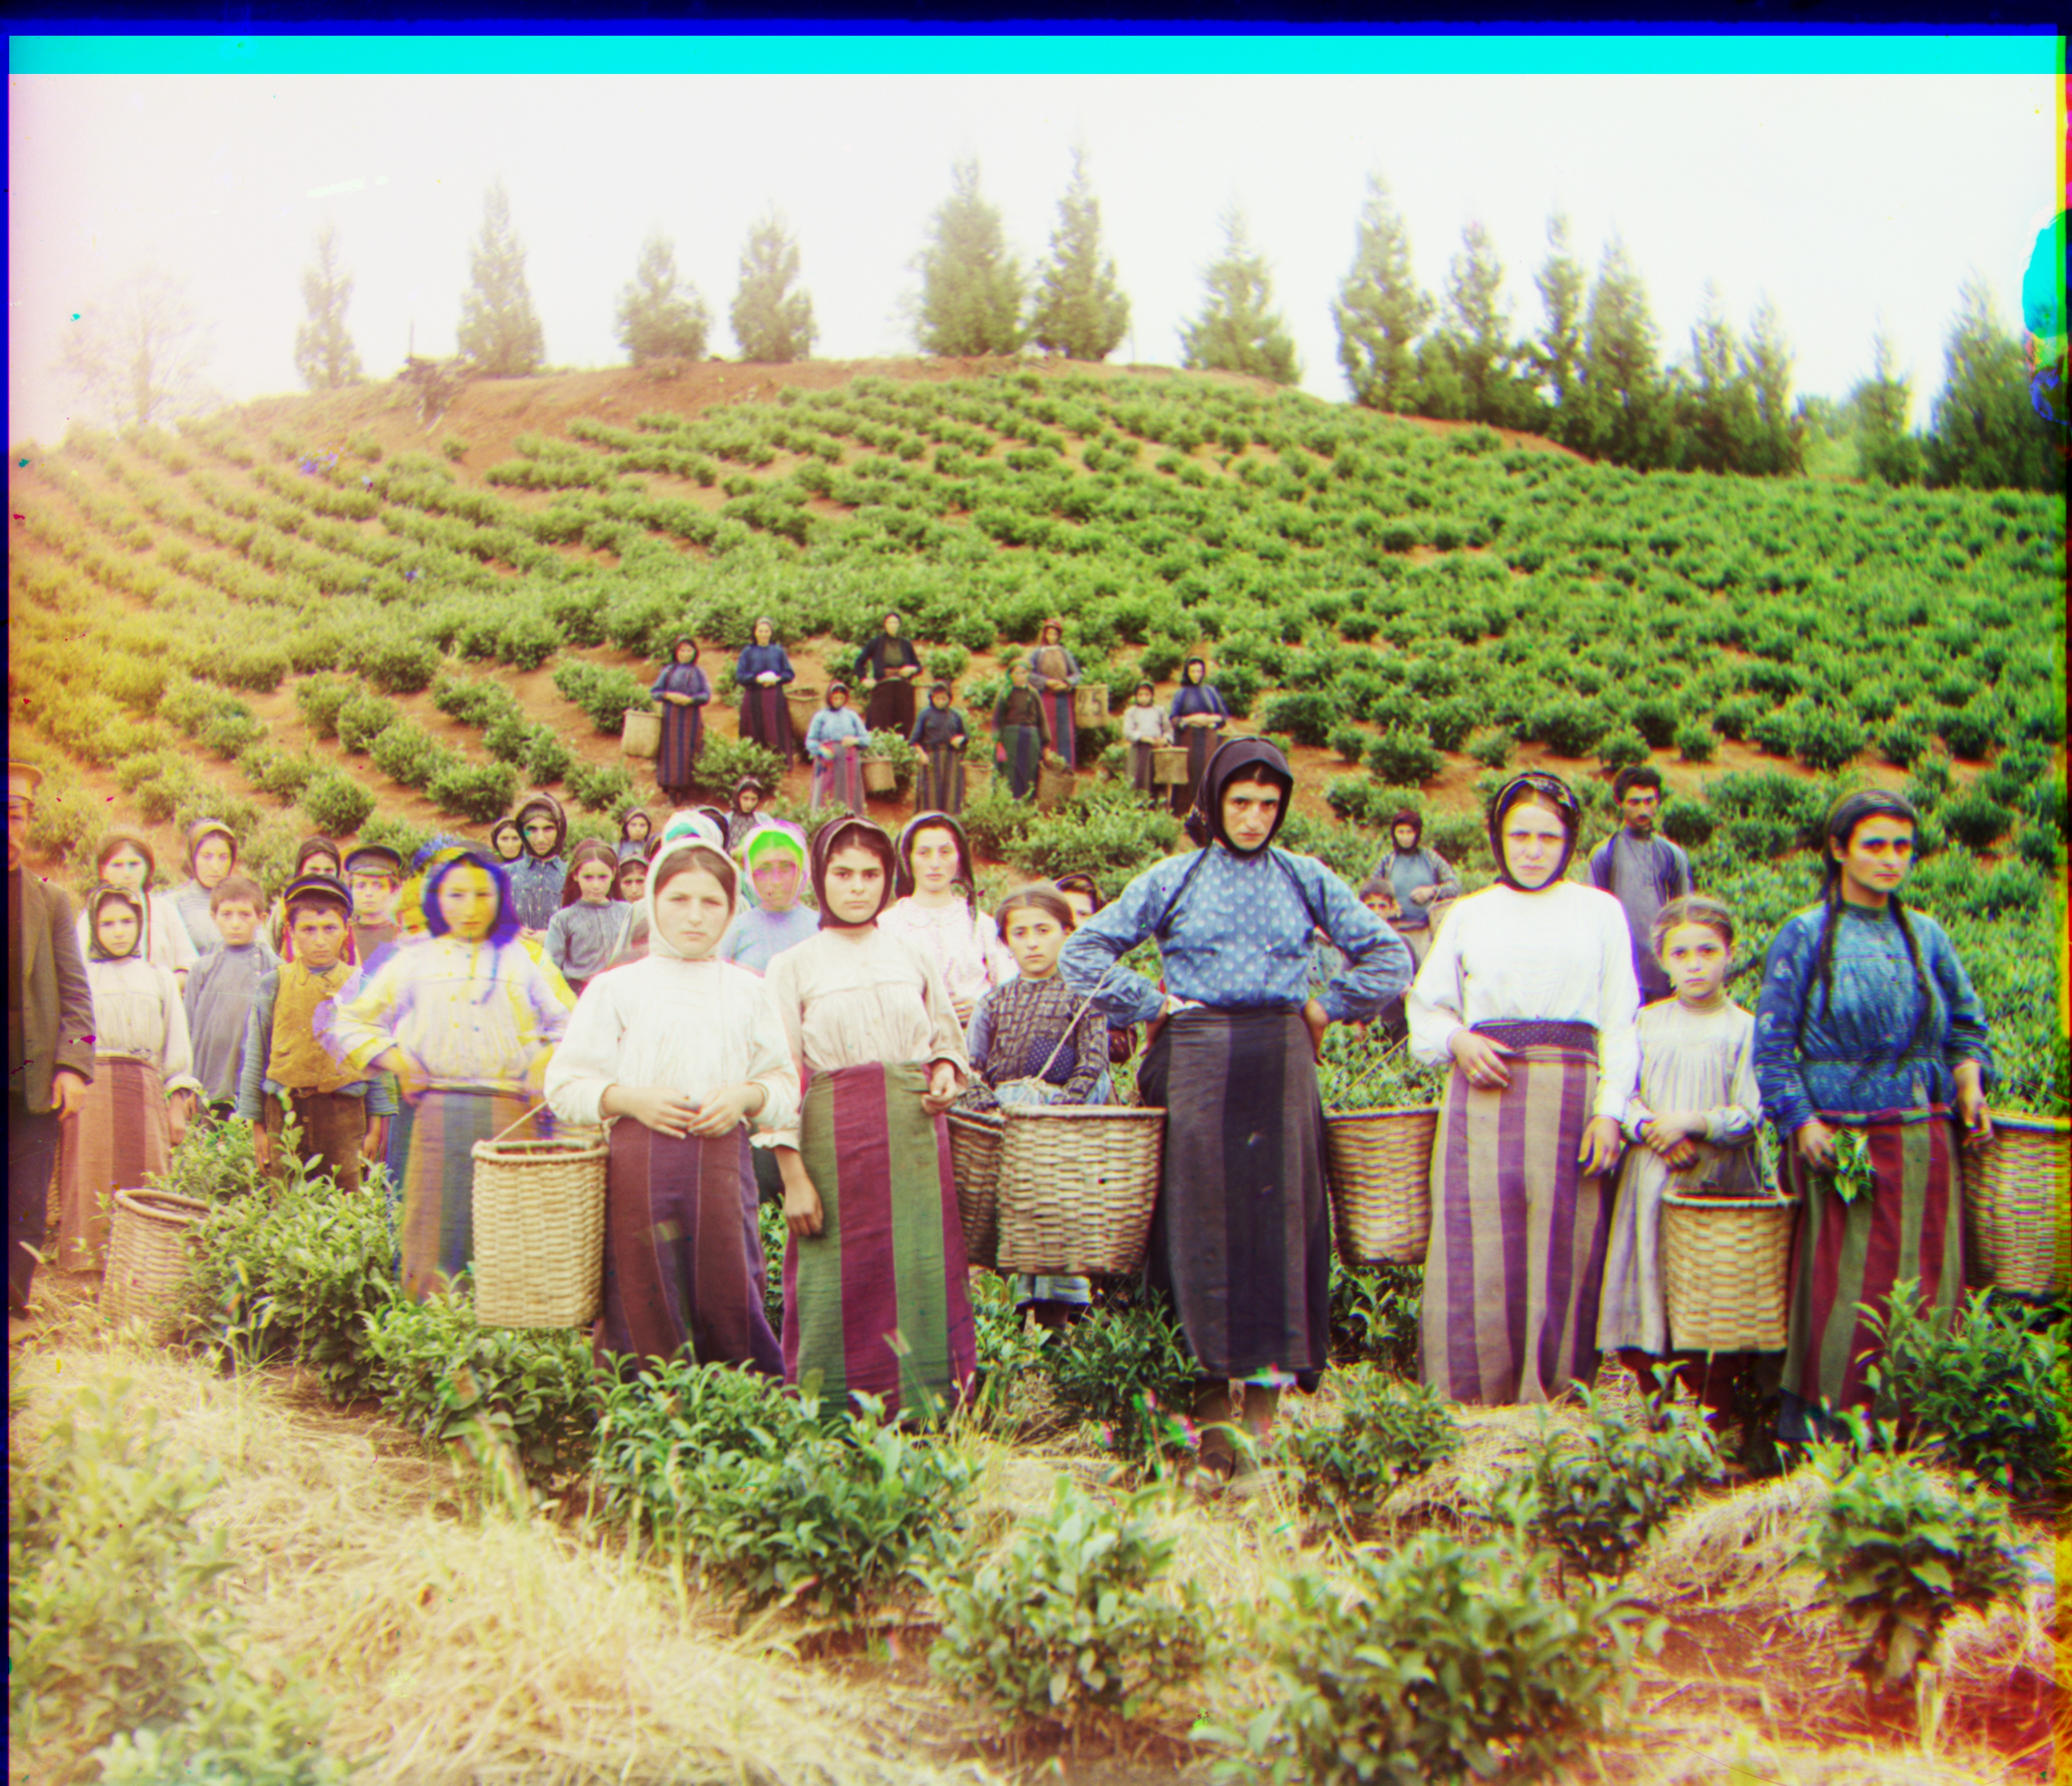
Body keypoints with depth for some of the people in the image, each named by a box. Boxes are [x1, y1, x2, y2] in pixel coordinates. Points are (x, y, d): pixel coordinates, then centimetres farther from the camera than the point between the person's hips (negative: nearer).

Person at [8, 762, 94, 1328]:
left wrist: (74, 1065, -5)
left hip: (34, 1081, 1)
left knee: (26, 1212, 0)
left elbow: (75, 993, 7)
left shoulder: (52, 901, 10)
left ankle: (12, 1319, 4)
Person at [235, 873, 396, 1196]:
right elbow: (254, 1058, 10)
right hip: (285, 1110, 0)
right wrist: (255, 1124, 9)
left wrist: (377, 1123, 6)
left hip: (344, 1111, 0)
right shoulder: (274, 984, 5)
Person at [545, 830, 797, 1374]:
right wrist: (629, 1099, -12)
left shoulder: (747, 991, 14)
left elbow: (785, 1084, 13)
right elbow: (565, 1086, 5)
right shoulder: (616, 988, 8)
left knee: (729, 1299, -1)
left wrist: (746, 1096, -8)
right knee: (643, 1306, -1)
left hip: (723, 1161, 1)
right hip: (639, 1163, -1)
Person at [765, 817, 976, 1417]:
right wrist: (793, 1175, -8)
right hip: (834, 1138, -2)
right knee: (841, 1285, -1)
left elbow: (949, 1039, 22)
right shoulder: (793, 967, 5)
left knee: (921, 1275, -1)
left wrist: (947, 1073, -2)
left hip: (915, 1139, 2)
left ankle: (929, 1414, 10)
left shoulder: (914, 959, 12)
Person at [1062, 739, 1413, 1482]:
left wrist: (1325, 1008, 5)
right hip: (1199, 1056, -1)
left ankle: (1270, 1373, 3)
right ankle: (1213, 1392, 0)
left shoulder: (1306, 880, 10)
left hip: (1280, 1058, 1)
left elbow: (1390, 957, 13)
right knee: (1203, 1215, -4)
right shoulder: (1173, 880, 7)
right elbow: (1083, 953, 7)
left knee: (1279, 1209, -4)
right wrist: (1153, 1006, 1)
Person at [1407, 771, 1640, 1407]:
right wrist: (1458, 1041, -3)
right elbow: (1427, 1006, 18)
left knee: (1564, 1249, -1)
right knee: (1479, 1248, -3)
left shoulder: (1599, 912, 11)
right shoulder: (1470, 914, 13)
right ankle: (1473, 1399, 4)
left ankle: (1553, 1397, 8)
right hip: (1485, 1095, 1)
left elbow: (1620, 1022, 6)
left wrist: (1610, 1110, -4)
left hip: (1570, 1093, 0)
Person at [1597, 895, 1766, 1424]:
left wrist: (1690, 1124, -14)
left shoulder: (1743, 1028, -1)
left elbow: (1749, 1116, -5)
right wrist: (1652, 1131, -13)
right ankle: (1651, 1399, 16)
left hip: (1720, 1180, -2)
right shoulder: (1646, 1023, 8)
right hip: (1652, 1179, 2)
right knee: (1650, 1277, 3)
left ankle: (1714, 1408, 10)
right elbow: (1622, 1093, 4)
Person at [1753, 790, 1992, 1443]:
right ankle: (1815, 1417, 6)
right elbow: (1771, 1042, -3)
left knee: (1929, 1279, 3)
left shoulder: (1926, 936, 12)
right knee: (1847, 1281, -5)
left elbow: (1967, 1026, 20)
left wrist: (1969, 1083, 1)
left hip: (1923, 1137, 4)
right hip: (1841, 1135, -4)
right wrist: (1800, 1122, -12)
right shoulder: (1806, 936, 0)